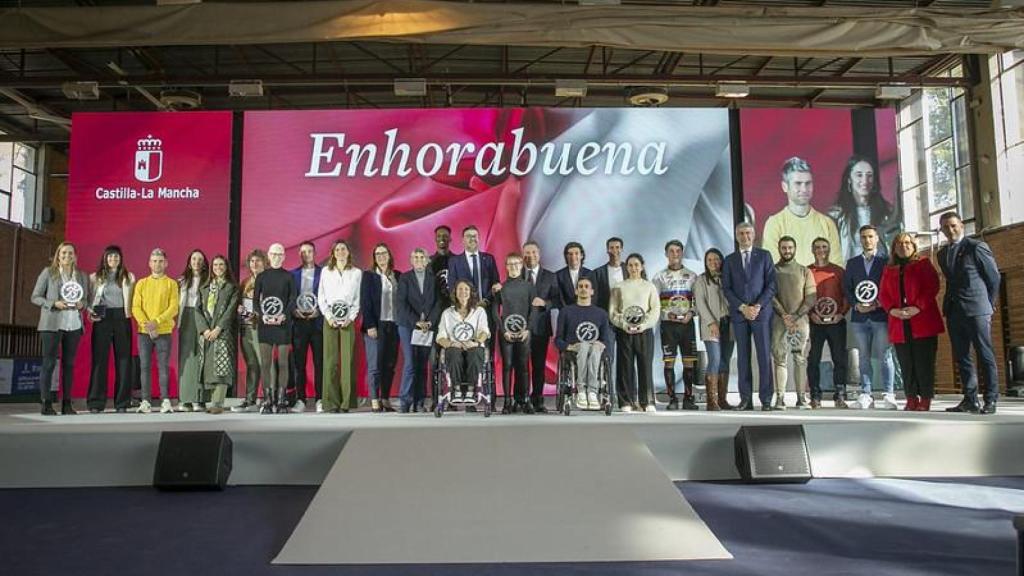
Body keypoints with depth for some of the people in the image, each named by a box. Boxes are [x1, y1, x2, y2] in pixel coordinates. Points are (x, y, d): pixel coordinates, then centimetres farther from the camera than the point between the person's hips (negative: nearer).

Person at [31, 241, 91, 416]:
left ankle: (67, 403, 10)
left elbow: (86, 299, 18)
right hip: (52, 324, -3)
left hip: (74, 325, 3)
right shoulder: (48, 272, 4)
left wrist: (81, 304, -5)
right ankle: (46, 403, 0)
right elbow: (35, 297, 2)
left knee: (69, 363, 5)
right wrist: (54, 304, -13)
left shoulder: (82, 276, 12)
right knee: (49, 363, -4)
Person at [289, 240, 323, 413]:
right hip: (299, 322, 2)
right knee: (299, 363, 1)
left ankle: (320, 400, 2)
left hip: (317, 322, -2)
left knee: (319, 363, -2)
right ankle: (300, 400, 6)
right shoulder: (293, 274, 14)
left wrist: (318, 311, -10)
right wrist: (294, 310, -6)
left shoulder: (323, 273, 7)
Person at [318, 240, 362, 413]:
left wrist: (350, 318, -5)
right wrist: (328, 316, -4)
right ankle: (331, 402, -3)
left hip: (348, 319, 0)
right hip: (330, 319, 1)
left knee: (348, 360, -6)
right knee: (330, 360, -4)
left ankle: (346, 402, -3)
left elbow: (358, 299, 7)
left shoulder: (356, 273, 10)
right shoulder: (326, 272, 12)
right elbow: (321, 297, 10)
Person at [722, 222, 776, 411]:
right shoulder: (730, 260, 12)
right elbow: (726, 288, 5)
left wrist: (757, 306, -10)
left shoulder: (764, 256, 8)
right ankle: (746, 399, 5)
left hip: (761, 312, -1)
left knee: (764, 356, -4)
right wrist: (742, 307, -8)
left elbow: (771, 285, 1)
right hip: (739, 314, 2)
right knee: (743, 357, 2)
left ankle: (766, 400, 0)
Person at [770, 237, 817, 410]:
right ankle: (780, 398, -5)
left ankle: (802, 398, 2)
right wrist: (783, 314, -12)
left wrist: (796, 316, -9)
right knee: (780, 359, -4)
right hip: (779, 321, -1)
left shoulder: (805, 272, 12)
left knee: (801, 360, 0)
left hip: (801, 320, 1)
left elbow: (811, 297, 4)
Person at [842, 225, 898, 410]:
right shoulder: (852, 263, 15)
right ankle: (865, 395, 8)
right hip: (859, 317, 3)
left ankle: (889, 395, 3)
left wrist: (879, 304, -12)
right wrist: (856, 304, -4)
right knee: (863, 358, 5)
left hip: (881, 315, -3)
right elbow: (846, 288, 11)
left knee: (884, 356, -3)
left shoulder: (886, 262, 5)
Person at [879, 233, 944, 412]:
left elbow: (932, 287, -4)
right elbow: (883, 294, 11)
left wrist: (918, 307, -15)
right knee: (906, 364, 3)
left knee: (924, 362, -4)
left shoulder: (923, 263, 7)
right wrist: (892, 309, -8)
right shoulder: (889, 270, 18)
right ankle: (911, 399, 9)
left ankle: (925, 399, 3)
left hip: (923, 322, -3)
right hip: (899, 324, 3)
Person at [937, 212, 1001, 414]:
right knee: (961, 357, 7)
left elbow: (994, 277, -1)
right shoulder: (942, 253, 15)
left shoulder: (977, 247, -4)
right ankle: (970, 400, 12)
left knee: (985, 356, -2)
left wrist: (989, 304, 3)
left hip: (976, 310, -6)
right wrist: (950, 303, 12)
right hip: (954, 311, 7)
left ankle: (990, 401, 2)